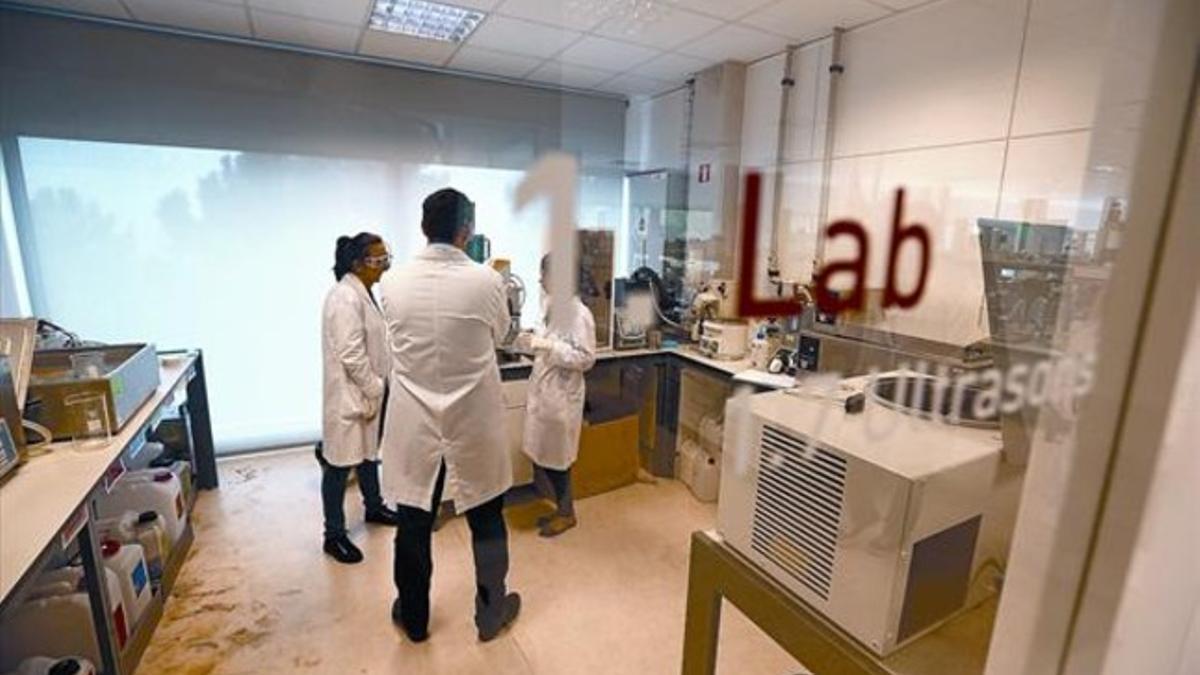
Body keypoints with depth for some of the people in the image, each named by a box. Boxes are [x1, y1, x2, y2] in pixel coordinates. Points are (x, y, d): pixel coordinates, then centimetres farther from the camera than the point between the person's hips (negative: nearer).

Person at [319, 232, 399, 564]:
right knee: (340, 465, 4)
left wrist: (377, 388, 12)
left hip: (368, 391, 10)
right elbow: (351, 356, -24)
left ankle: (374, 507, 41)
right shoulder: (345, 298, -21)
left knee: (368, 453, 23)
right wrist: (375, 390, -15)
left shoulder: (363, 292, 9)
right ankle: (334, 535, 18)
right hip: (350, 395, -10)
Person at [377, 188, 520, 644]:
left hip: (414, 425, 2)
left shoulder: (392, 284, -7)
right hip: (474, 425, -2)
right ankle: (491, 613, 36)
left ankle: (414, 618, 39)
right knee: (486, 521, 17)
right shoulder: (487, 281, -14)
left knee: (413, 525, 18)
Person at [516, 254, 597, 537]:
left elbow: (586, 358, -21)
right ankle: (560, 508, 33)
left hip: (561, 397, -8)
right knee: (544, 457, 16)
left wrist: (547, 345, -25)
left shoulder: (579, 314, -18)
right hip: (543, 394, 9)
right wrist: (533, 344, 2)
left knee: (557, 458, 5)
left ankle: (566, 514, 25)